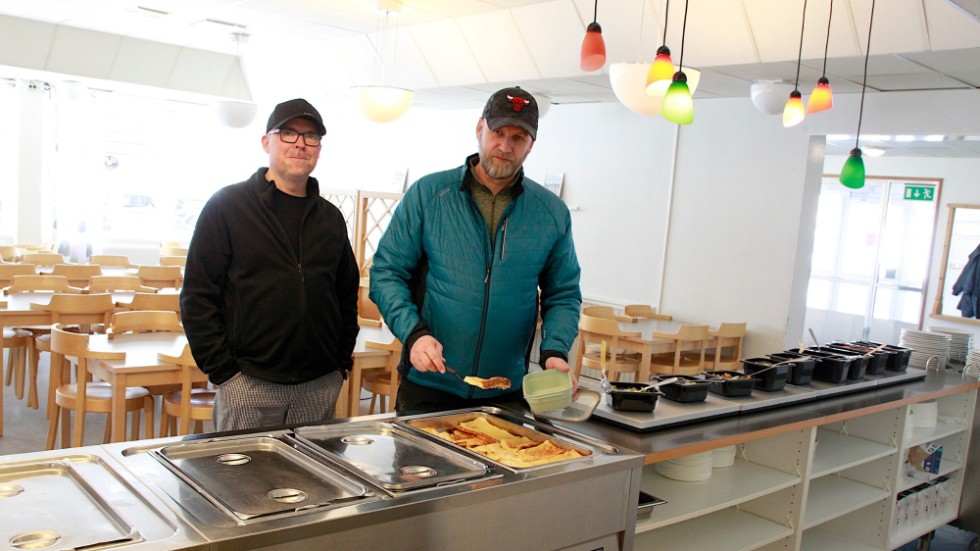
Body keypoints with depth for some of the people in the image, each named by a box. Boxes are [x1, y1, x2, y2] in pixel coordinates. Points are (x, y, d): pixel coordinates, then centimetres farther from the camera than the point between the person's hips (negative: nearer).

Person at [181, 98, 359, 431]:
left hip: (321, 386, 4)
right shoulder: (228, 206, -2)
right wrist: (222, 370, -9)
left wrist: (342, 361, 10)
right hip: (249, 384, -4)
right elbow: (197, 297, -4)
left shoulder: (331, 217, 12)